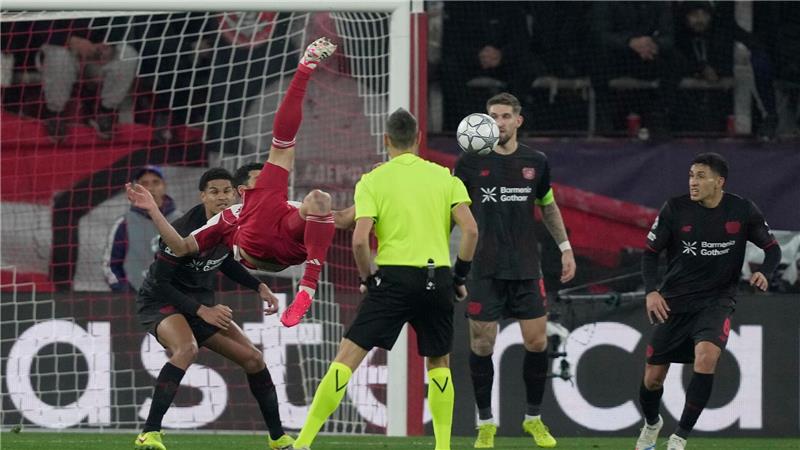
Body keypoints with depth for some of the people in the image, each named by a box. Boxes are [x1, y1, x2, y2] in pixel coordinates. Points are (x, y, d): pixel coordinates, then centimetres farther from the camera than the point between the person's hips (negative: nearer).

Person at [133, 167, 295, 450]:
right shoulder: (185, 230, -27)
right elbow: (159, 282, -24)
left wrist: (259, 287, 6)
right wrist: (201, 311, -25)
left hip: (203, 304, 8)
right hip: (162, 301, -8)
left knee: (252, 357, 5)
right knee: (187, 349, -38)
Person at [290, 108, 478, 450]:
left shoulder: (372, 181, 2)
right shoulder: (444, 177, 9)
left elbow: (360, 239, -9)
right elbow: (470, 229, -1)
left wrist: (367, 279, 7)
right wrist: (460, 276, 10)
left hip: (394, 275, -2)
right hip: (437, 278, 3)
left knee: (347, 356, -3)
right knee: (438, 363, 21)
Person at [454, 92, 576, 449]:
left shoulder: (535, 162, 5)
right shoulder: (471, 162, -3)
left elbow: (549, 207, 19)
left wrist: (565, 248, 16)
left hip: (526, 268, 2)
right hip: (484, 269, -2)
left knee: (537, 341, -1)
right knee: (482, 344, -1)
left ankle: (534, 418, 16)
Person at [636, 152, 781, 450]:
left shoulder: (743, 211, -7)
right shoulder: (675, 209, -8)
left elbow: (772, 248, 6)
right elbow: (650, 252, 1)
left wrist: (764, 273, -15)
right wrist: (651, 291, -16)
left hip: (717, 300, -1)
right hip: (674, 302, 1)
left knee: (706, 358, -30)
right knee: (653, 377, 4)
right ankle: (651, 424, 40)